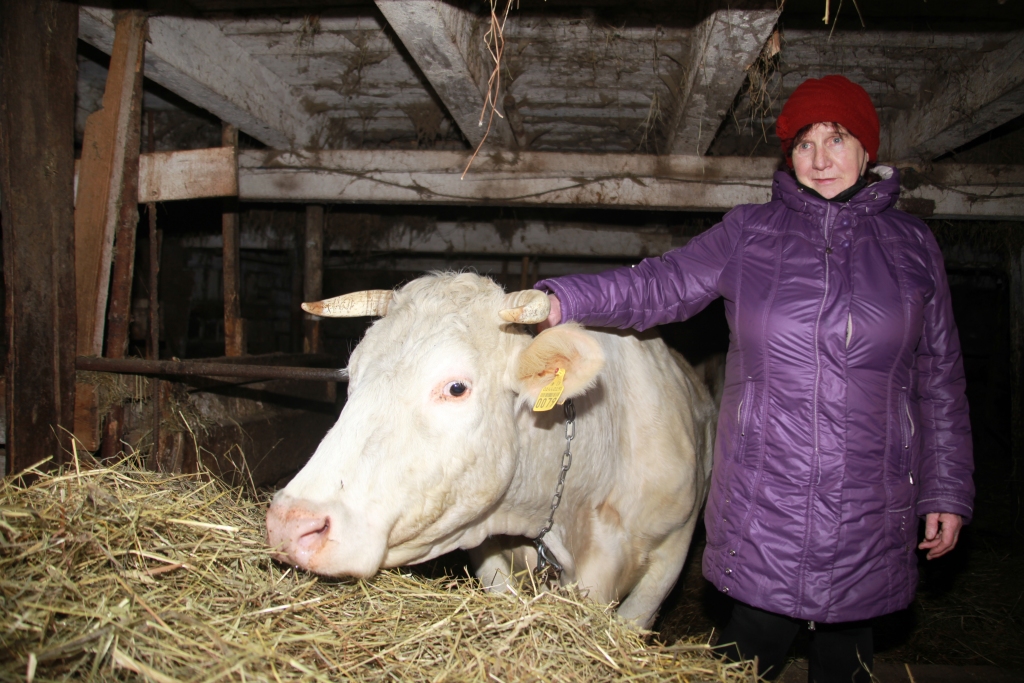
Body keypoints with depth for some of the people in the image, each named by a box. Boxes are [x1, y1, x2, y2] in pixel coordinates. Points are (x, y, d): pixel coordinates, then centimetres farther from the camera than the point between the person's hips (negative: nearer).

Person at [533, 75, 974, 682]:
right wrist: (563, 300, -16)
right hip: (764, 500, -1)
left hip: (871, 509, 2)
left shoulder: (913, 245, 8)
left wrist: (948, 492, 9)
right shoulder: (749, 233, 5)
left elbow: (940, 380, 10)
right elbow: (661, 285, -1)